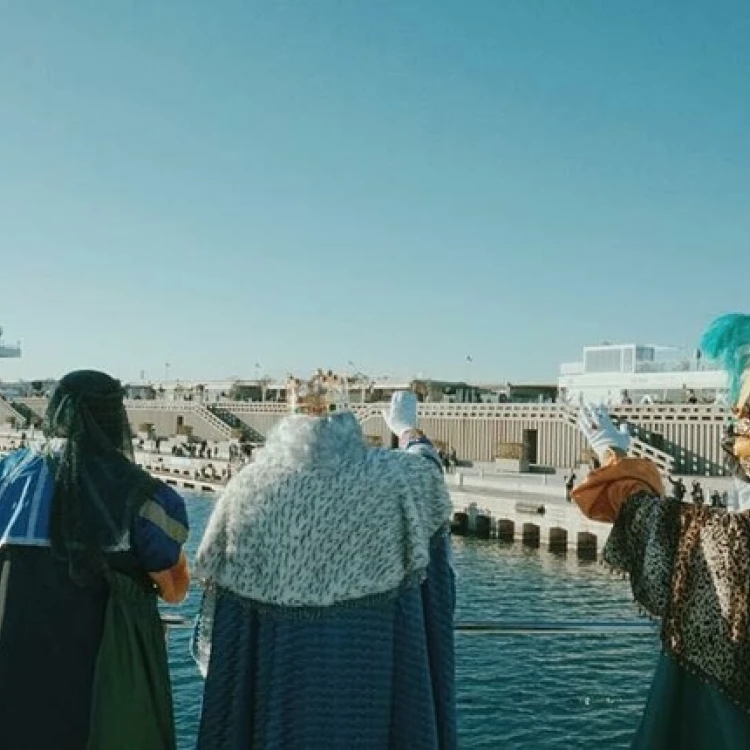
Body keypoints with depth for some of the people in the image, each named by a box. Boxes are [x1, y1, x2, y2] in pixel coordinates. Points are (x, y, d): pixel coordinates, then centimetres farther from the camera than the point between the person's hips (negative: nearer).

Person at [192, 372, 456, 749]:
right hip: (366, 658, 0)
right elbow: (425, 463, 16)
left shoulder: (250, 484, -5)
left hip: (276, 664, 1)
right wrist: (407, 427, 35)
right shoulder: (383, 476, -7)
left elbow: (216, 572, 3)